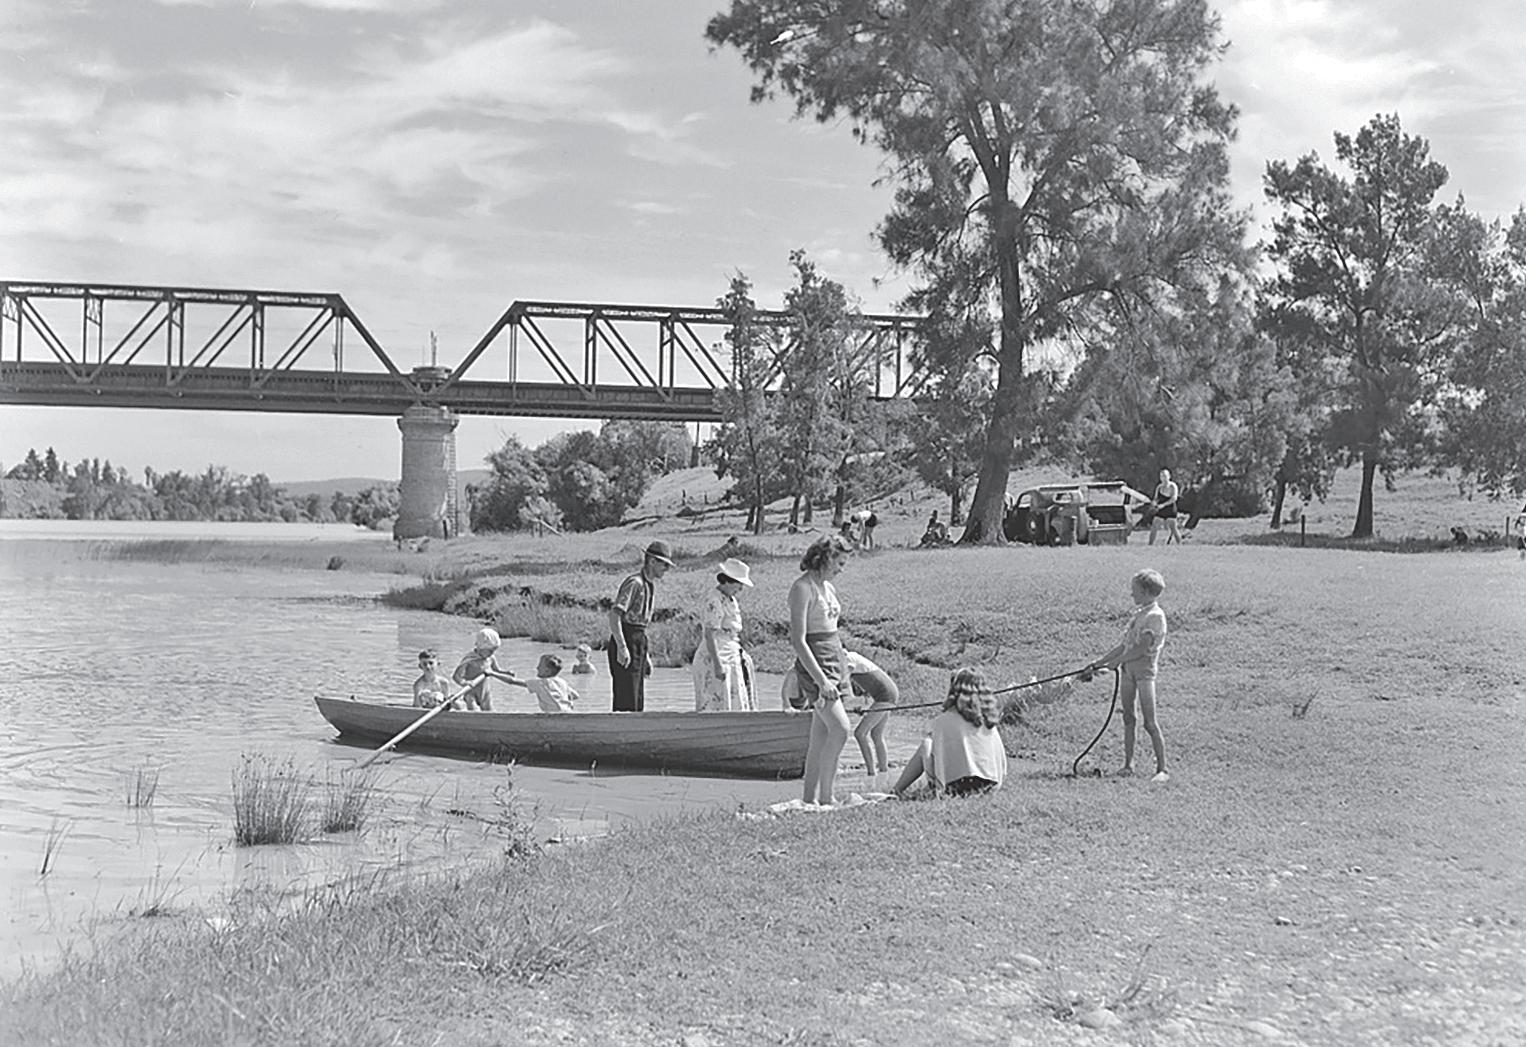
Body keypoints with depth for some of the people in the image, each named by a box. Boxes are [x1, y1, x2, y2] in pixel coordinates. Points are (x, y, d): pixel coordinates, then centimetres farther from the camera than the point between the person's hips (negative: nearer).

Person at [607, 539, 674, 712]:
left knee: (637, 703, 9)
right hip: (626, 641, -10)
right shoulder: (634, 583, -12)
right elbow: (614, 615, -21)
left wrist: (646, 655, 21)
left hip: (638, 642, 10)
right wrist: (621, 647, -27)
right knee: (626, 703, -11)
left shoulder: (651, 585, 17)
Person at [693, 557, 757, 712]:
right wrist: (717, 665, -24)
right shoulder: (714, 603, -17)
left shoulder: (731, 600, 12)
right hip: (714, 660, -10)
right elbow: (709, 635, -21)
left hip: (731, 661, 10)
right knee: (717, 707, -10)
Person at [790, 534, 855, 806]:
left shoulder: (827, 587, 15)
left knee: (821, 737, 7)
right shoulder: (803, 587, -12)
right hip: (814, 663, -9)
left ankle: (811, 799, 10)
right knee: (840, 729, -17)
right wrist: (821, 679, -22)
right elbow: (798, 640, -17)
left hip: (836, 659, 9)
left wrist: (843, 673, 20)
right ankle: (825, 798, -12)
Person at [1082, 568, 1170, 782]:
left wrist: (1117, 661, -15)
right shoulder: (1139, 613, 15)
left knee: (1150, 723, -7)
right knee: (1127, 718, 9)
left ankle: (1162, 769, -3)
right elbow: (1123, 645, 17)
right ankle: (1128, 764, 15)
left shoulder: (1155, 616, -11)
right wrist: (1097, 664, 15)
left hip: (1144, 670, -8)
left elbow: (1142, 648, -18)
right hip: (1127, 668, 8)